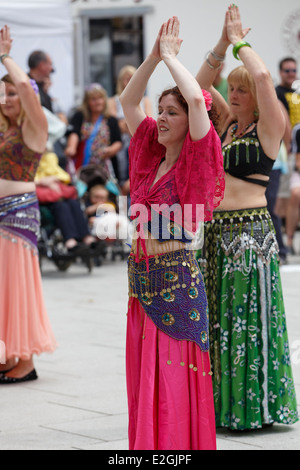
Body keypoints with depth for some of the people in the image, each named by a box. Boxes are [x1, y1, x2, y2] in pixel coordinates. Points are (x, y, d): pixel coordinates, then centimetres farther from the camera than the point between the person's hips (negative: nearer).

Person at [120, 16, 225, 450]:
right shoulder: (151, 154, 11)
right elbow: (128, 101, 17)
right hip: (141, 278, 7)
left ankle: (180, 446, 1)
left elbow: (198, 97, -22)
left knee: (174, 380, -5)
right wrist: (154, 57, 7)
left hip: (176, 278, -7)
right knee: (143, 379, 9)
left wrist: (170, 55, -9)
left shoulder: (195, 161, -7)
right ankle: (148, 446, 17)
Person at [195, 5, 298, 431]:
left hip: (251, 233, -7)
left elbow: (263, 77, -20)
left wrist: (240, 42, -6)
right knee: (219, 318, 10)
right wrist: (223, 44, 6)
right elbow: (200, 86, 15)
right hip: (216, 233, 7)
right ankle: (225, 405, 18)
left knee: (249, 318, -4)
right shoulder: (229, 125, 13)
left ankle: (257, 407, 3)